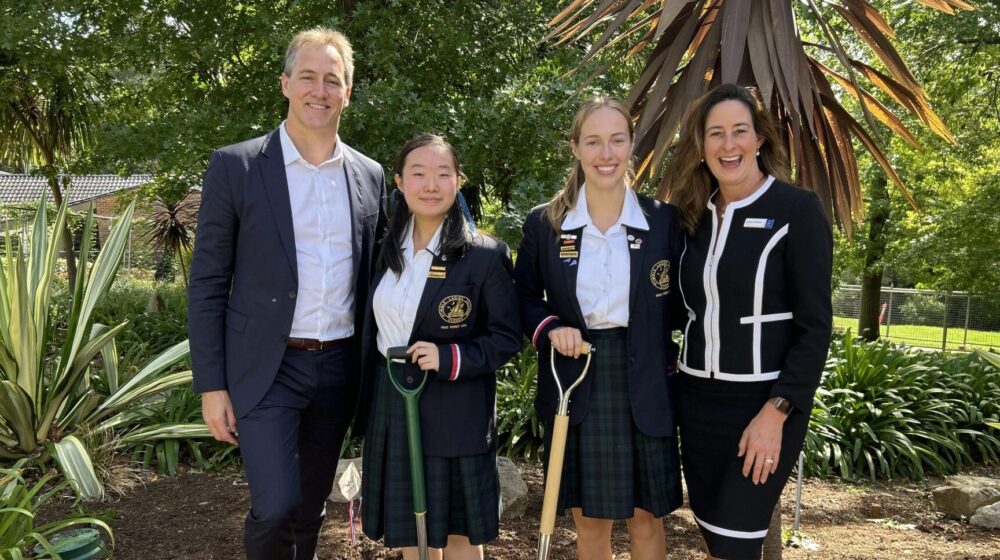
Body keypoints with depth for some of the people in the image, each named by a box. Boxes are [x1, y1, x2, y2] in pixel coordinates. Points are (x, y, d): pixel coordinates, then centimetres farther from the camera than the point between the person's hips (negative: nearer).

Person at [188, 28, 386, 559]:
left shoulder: (370, 175, 5)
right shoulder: (235, 166, -6)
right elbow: (207, 283, -5)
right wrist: (211, 385, -7)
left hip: (339, 366, 4)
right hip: (265, 367, -3)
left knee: (311, 504, 16)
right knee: (275, 507, -9)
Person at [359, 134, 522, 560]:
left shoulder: (485, 254, -11)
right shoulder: (387, 250, 5)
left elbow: (507, 338, -9)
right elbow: (375, 329, 13)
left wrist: (449, 359, -23)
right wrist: (368, 402, 13)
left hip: (456, 415, -4)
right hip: (392, 407, 5)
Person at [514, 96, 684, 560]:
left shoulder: (662, 219, -2)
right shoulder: (544, 222, -2)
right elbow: (523, 296, 7)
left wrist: (669, 363, -5)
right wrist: (549, 328, -13)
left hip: (644, 387, 0)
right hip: (574, 385, 1)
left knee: (646, 518, 11)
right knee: (589, 521, 12)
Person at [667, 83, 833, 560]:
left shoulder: (797, 210, -9)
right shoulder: (694, 216, 7)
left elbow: (815, 325, -11)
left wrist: (776, 411, -17)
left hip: (764, 402, -5)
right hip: (697, 399, 5)